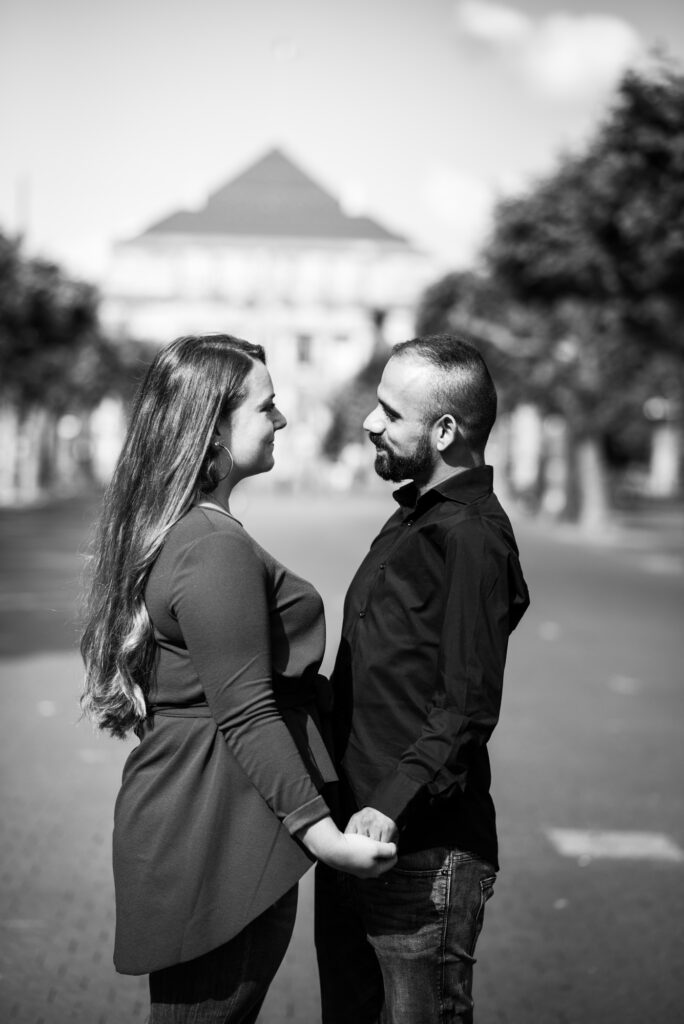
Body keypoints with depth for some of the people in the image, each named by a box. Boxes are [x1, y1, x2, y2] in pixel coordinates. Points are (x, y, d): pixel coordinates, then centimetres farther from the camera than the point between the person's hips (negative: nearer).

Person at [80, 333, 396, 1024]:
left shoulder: (164, 528, 12)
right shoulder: (217, 550, -20)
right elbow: (246, 714, -23)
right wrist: (318, 829, -20)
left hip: (172, 814, 10)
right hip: (217, 840, -10)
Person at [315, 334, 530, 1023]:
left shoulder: (470, 539, -16)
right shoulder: (414, 518, 14)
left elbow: (467, 707, -22)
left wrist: (394, 803, -30)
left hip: (424, 852, -10)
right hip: (354, 836, 10)